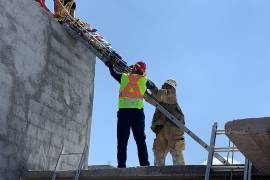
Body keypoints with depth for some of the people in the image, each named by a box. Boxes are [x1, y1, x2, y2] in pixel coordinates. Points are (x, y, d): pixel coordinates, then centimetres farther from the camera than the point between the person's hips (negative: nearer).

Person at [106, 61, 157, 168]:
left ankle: (121, 165, -6)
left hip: (123, 111, 1)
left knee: (122, 140, 1)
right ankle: (144, 163, -6)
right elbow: (154, 88, 28)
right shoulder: (144, 80, 9)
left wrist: (110, 66, 51)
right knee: (140, 139, 2)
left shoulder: (123, 77, 11)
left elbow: (113, 73, 31)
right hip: (137, 111, 0)